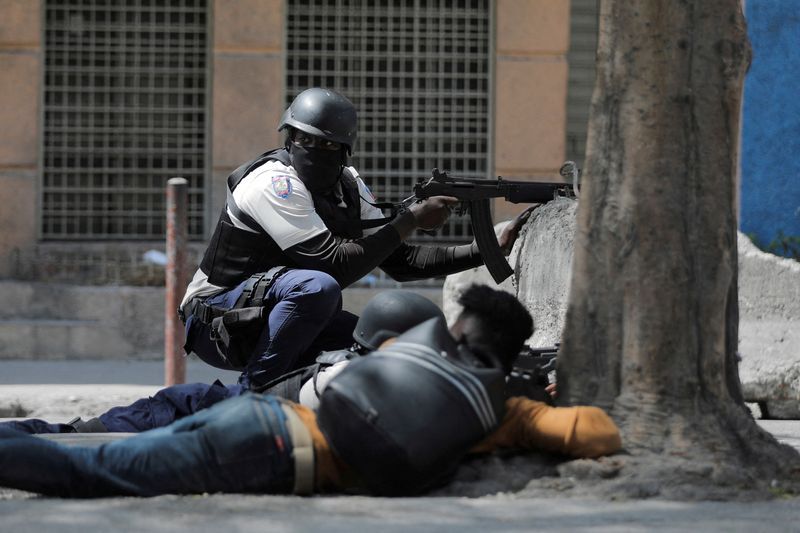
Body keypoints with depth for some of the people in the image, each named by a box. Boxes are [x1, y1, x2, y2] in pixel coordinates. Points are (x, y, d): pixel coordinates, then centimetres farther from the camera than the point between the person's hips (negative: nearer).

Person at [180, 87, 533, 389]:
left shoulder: (346, 187, 4)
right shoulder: (274, 183, -22)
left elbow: (400, 262, 5)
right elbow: (338, 265, -27)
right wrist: (411, 219, -23)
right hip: (216, 327, -8)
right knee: (318, 287, -33)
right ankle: (251, 393, -23)